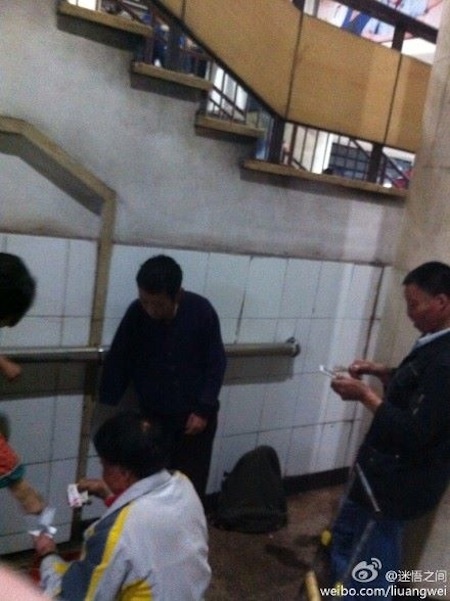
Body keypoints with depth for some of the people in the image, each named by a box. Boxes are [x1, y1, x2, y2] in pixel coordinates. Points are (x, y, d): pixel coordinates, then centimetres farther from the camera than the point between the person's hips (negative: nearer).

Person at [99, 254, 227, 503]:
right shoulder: (136, 313, -14)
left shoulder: (201, 311, -17)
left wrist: (204, 409, -10)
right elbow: (117, 362, -4)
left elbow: (216, 363, -7)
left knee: (191, 485, 4)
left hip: (196, 415, -1)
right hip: (154, 415, 1)